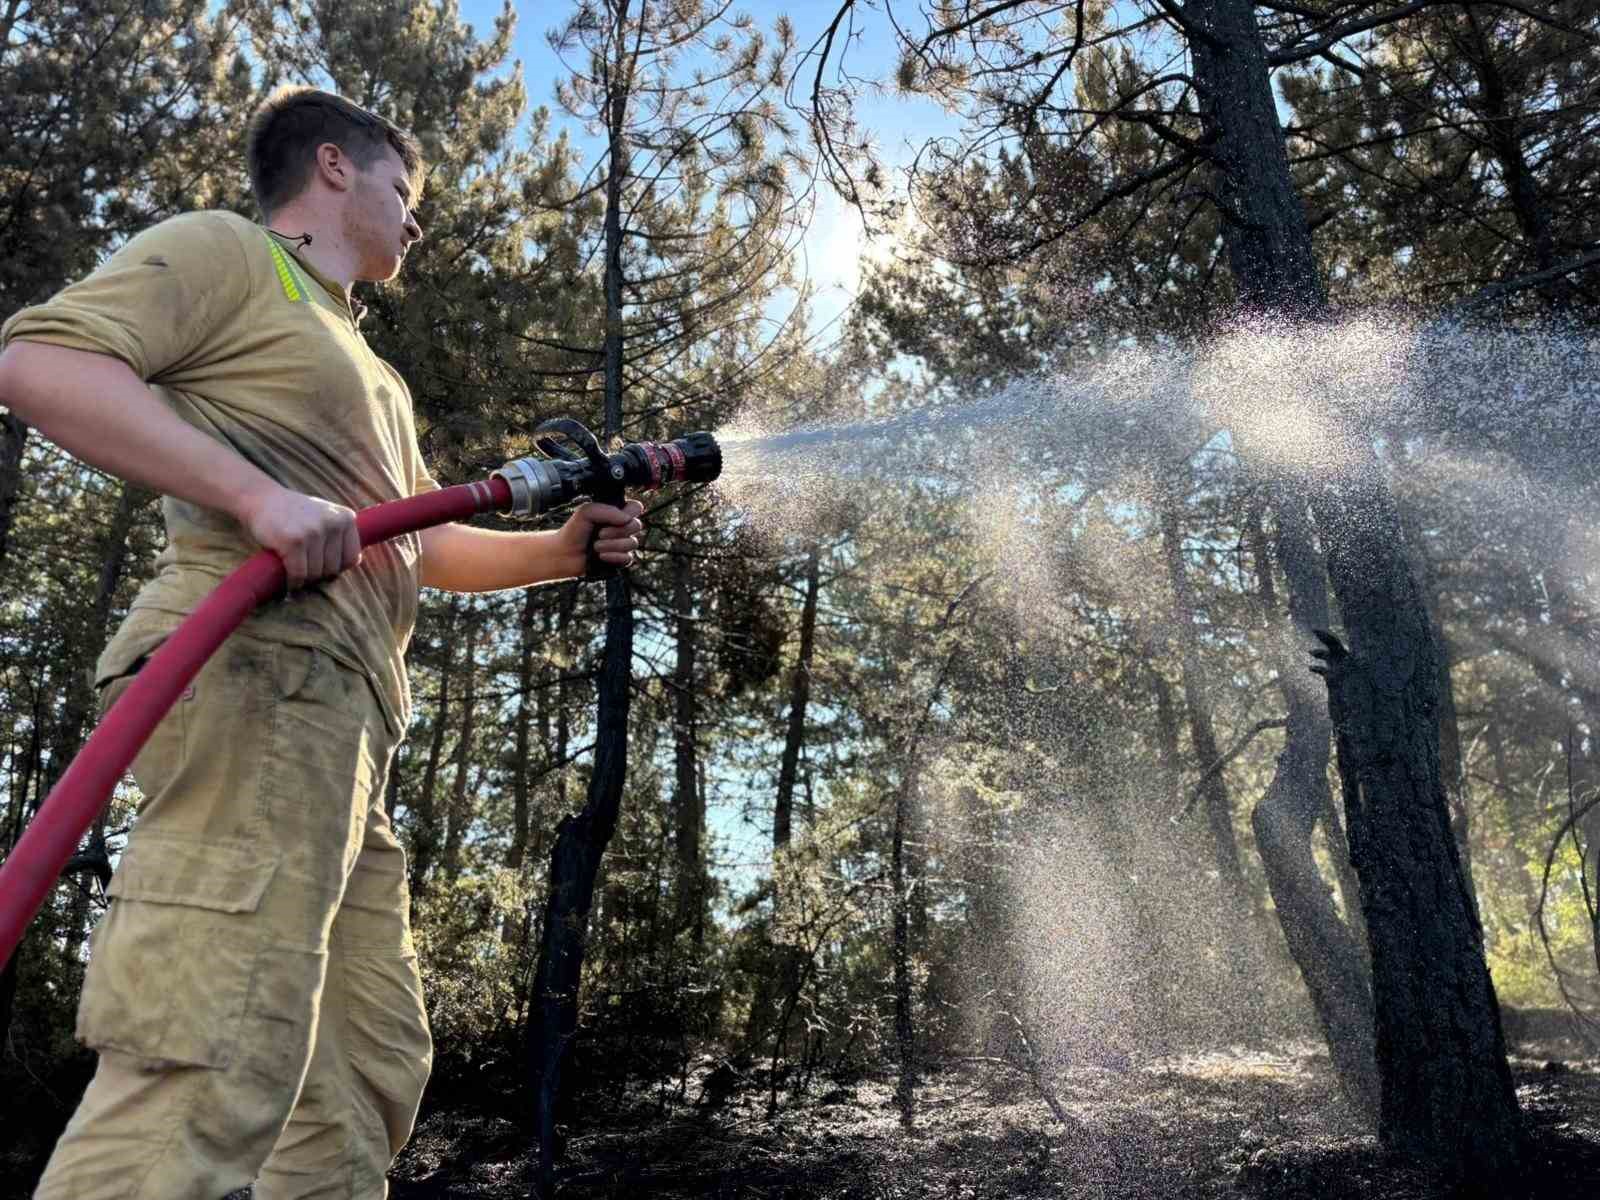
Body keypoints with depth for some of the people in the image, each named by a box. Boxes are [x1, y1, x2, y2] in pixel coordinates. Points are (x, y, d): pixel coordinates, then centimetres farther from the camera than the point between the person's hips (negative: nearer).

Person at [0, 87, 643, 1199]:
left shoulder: (376, 377, 35)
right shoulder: (224, 251, 8)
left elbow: (429, 544, 34)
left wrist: (566, 549, 20)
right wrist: (258, 495, -20)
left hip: (346, 714, 10)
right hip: (253, 665, -10)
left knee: (370, 1067, 8)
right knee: (213, 1063, -19)